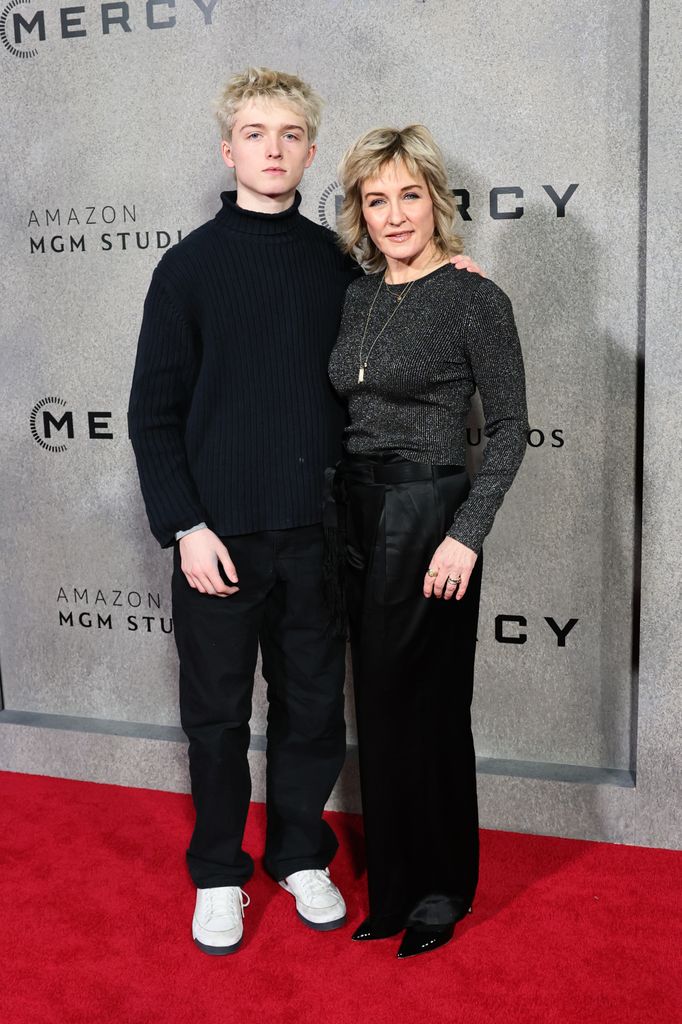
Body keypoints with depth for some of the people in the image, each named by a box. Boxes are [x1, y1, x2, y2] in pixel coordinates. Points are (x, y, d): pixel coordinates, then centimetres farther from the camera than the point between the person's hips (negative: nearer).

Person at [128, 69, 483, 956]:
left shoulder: (336, 263, 7)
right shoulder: (191, 265, -1)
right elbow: (155, 411, -2)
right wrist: (184, 526, -11)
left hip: (315, 531, 3)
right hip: (220, 533, -2)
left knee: (313, 706, 12)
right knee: (218, 713, 9)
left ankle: (301, 856, 32)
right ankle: (219, 873, 27)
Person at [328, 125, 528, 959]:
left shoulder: (475, 299, -9)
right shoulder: (358, 297, 10)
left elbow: (509, 427, -10)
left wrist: (466, 536, -17)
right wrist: (338, 507, 11)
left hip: (426, 515, -6)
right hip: (356, 514, 7)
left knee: (422, 705, 3)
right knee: (377, 701, 13)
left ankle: (439, 891, 24)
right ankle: (391, 884, 30)